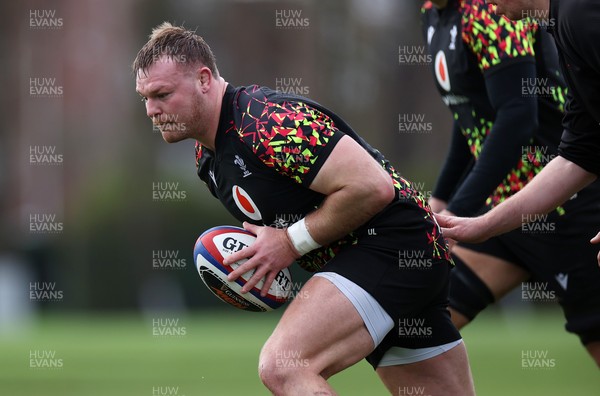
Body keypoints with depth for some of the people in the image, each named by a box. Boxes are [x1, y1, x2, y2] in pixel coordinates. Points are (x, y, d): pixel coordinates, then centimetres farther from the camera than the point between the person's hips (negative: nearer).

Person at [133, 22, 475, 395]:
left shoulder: (267, 120, -19)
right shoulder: (208, 158, 12)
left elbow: (372, 187, -24)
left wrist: (293, 241, -16)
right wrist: (269, 247, 6)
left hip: (389, 241, -11)